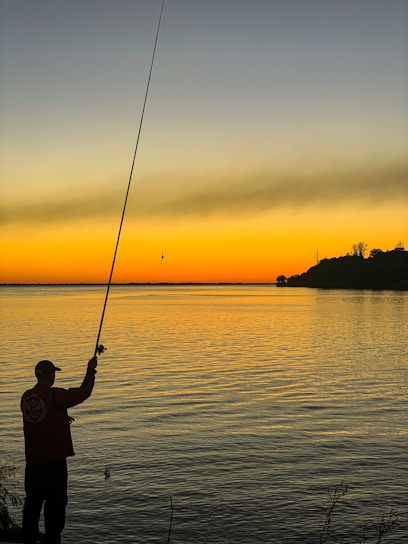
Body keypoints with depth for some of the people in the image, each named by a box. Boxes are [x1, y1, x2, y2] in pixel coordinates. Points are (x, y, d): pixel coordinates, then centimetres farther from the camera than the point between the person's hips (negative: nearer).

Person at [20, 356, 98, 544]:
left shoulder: (26, 397, 4)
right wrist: (90, 371, 3)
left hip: (33, 460, 6)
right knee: (55, 502, 4)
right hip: (54, 459, -6)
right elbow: (83, 392, -10)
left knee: (33, 500, 18)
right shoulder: (55, 395, -16)